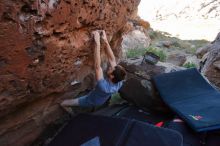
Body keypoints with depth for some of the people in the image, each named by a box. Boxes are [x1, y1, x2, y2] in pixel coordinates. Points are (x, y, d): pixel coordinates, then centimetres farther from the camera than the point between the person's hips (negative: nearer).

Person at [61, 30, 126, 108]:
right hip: (103, 100, 5)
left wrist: (97, 43, -55)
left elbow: (97, 66, -53)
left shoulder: (105, 87, -49)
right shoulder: (119, 83, -30)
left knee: (63, 103, 5)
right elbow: (112, 60, -27)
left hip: (91, 102, -5)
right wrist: (105, 41, -33)